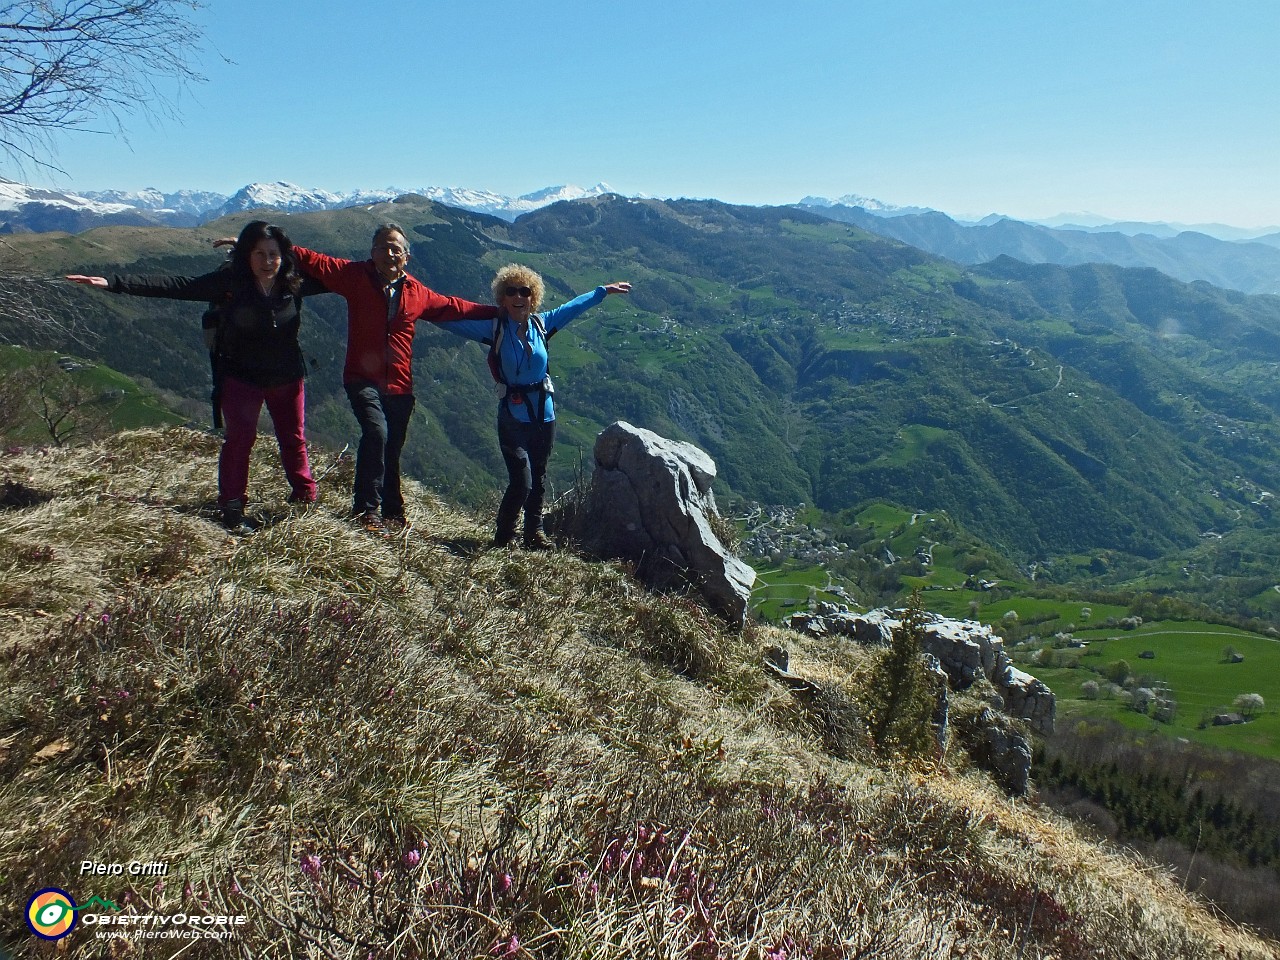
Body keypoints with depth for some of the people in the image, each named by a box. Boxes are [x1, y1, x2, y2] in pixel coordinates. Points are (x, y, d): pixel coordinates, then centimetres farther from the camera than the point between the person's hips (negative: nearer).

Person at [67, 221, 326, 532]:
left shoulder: (294, 284, -9)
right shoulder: (230, 282, -16)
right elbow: (177, 286, -22)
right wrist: (114, 283, -28)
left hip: (287, 378, 3)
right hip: (241, 377, -2)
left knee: (293, 439, 11)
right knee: (239, 436, -12)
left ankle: (305, 499, 27)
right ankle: (231, 507, 0)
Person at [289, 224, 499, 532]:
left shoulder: (417, 292, 8)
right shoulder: (355, 276, 0)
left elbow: (451, 306, 21)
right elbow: (312, 261, -1)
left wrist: (497, 312, 24)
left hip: (399, 385, 4)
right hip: (363, 379, -3)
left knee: (392, 449, 10)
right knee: (376, 432, -24)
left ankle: (392, 512, 26)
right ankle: (366, 508, -12)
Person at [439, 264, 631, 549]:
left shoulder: (541, 324, 3)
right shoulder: (494, 328, -6)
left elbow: (574, 306, 18)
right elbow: (451, 320, -5)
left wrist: (604, 290, 28)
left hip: (544, 416, 4)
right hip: (513, 419, -4)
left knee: (538, 479, 12)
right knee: (522, 482, -11)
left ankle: (534, 534, 27)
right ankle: (502, 538, 9)